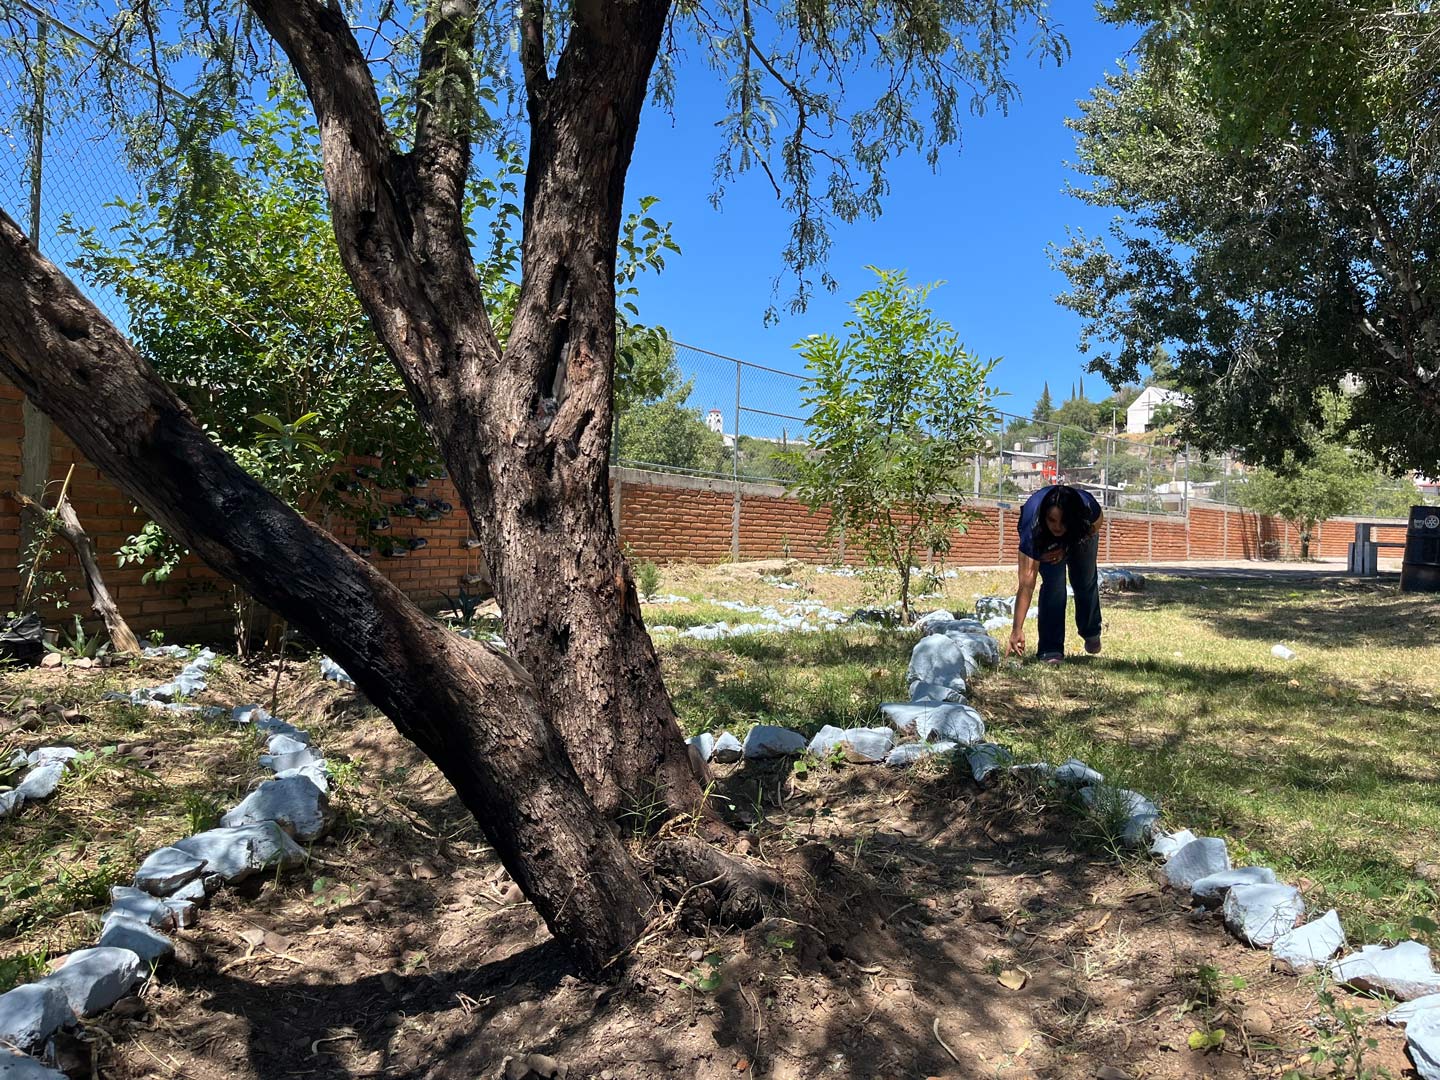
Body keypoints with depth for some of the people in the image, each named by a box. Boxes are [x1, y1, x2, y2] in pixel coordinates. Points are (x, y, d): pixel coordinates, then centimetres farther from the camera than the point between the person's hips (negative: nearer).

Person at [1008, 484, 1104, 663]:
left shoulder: (1087, 507, -42)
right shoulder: (1032, 527, -45)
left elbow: (1097, 523, -13)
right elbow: (1027, 583, -47)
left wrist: (1066, 549, -26)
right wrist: (1017, 629, -52)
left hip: (1080, 534, 2)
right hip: (1043, 539, -2)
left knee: (1086, 581, 7)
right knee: (1053, 583, -22)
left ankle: (1091, 633, 38)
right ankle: (1050, 650, -14)